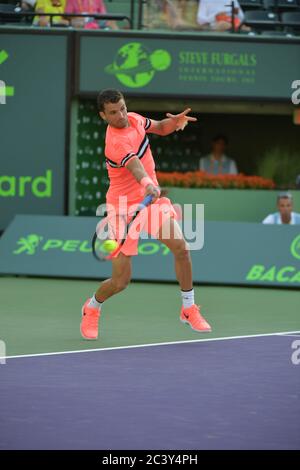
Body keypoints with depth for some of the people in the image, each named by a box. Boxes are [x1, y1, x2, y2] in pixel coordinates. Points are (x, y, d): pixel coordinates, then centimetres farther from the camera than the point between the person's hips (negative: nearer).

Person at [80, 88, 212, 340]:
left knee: (181, 247, -15)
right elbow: (136, 167, -45)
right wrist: (148, 185, -65)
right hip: (124, 206, -6)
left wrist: (174, 122, -7)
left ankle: (189, 309, 2)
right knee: (121, 280, -4)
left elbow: (160, 128, 16)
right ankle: (92, 308, 29)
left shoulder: (134, 119, -2)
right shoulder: (116, 143, -27)